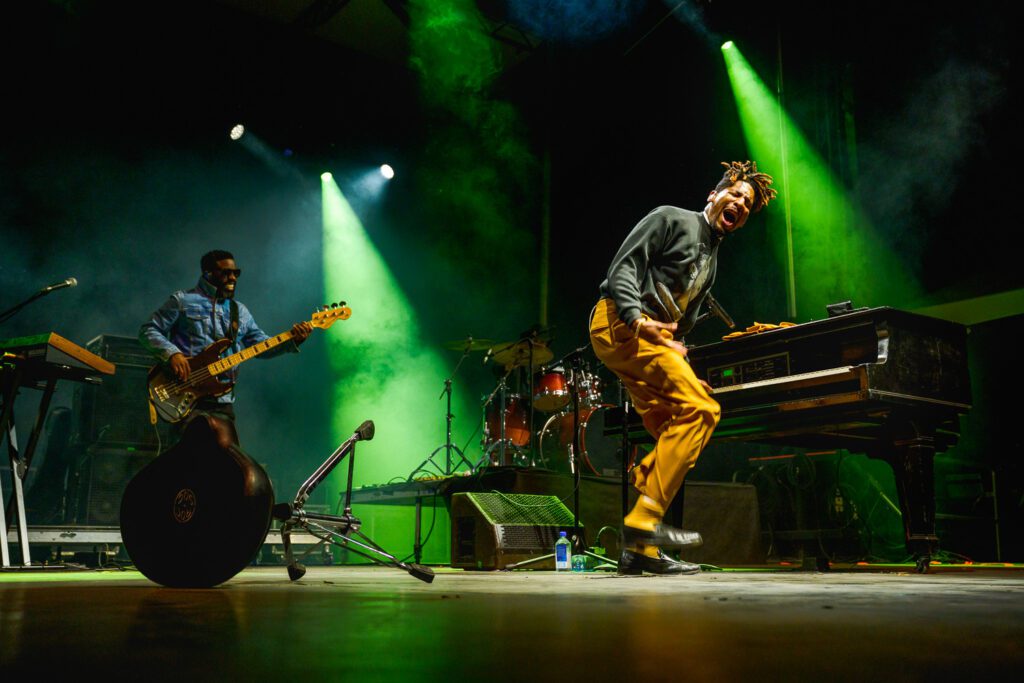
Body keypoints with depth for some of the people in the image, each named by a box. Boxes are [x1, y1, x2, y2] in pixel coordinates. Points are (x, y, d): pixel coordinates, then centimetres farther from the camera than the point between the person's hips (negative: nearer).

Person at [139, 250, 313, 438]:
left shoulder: (240, 311, 18)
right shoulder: (183, 300, 3)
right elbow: (148, 330, 1)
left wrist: (293, 339, -2)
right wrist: (172, 354, -17)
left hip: (223, 401, 5)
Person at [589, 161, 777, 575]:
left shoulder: (711, 261, 27)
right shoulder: (672, 220, 3)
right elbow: (624, 266, -9)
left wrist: (679, 366, 8)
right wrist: (638, 320, -24)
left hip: (653, 338, 9)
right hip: (619, 324, -9)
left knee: (674, 437, 1)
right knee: (700, 409, -23)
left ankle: (639, 550, 4)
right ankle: (644, 520, -24)